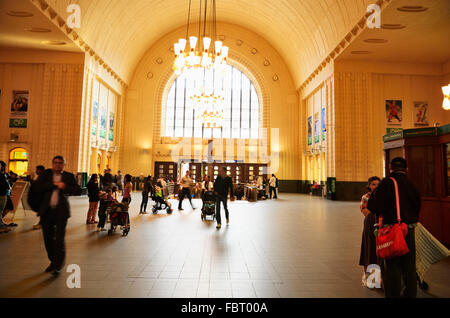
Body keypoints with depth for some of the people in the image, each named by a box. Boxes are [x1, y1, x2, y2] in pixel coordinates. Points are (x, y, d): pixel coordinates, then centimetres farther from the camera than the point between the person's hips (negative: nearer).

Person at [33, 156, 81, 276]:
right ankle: (53, 261, 30)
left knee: (59, 239, -6)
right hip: (47, 211, 3)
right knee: (48, 238, 11)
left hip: (61, 211, -3)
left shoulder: (69, 176, 6)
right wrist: (53, 184, -11)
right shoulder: (46, 174, 9)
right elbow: (37, 188, -3)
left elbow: (78, 191, -1)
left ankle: (58, 266, 5)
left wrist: (65, 187, -14)